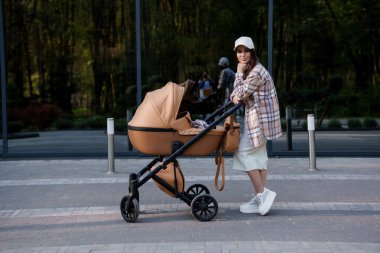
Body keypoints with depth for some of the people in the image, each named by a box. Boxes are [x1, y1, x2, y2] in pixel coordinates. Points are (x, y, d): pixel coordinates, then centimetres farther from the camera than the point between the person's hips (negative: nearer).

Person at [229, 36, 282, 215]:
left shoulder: (256, 72, -20)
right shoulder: (249, 70, 14)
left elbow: (240, 93, -17)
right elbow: (237, 95, 17)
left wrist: (239, 73, -9)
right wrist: (236, 97, -6)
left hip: (260, 119, -10)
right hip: (257, 118, 10)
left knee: (243, 153, -8)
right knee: (258, 156, 10)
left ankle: (262, 193, -5)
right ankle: (261, 199, 14)